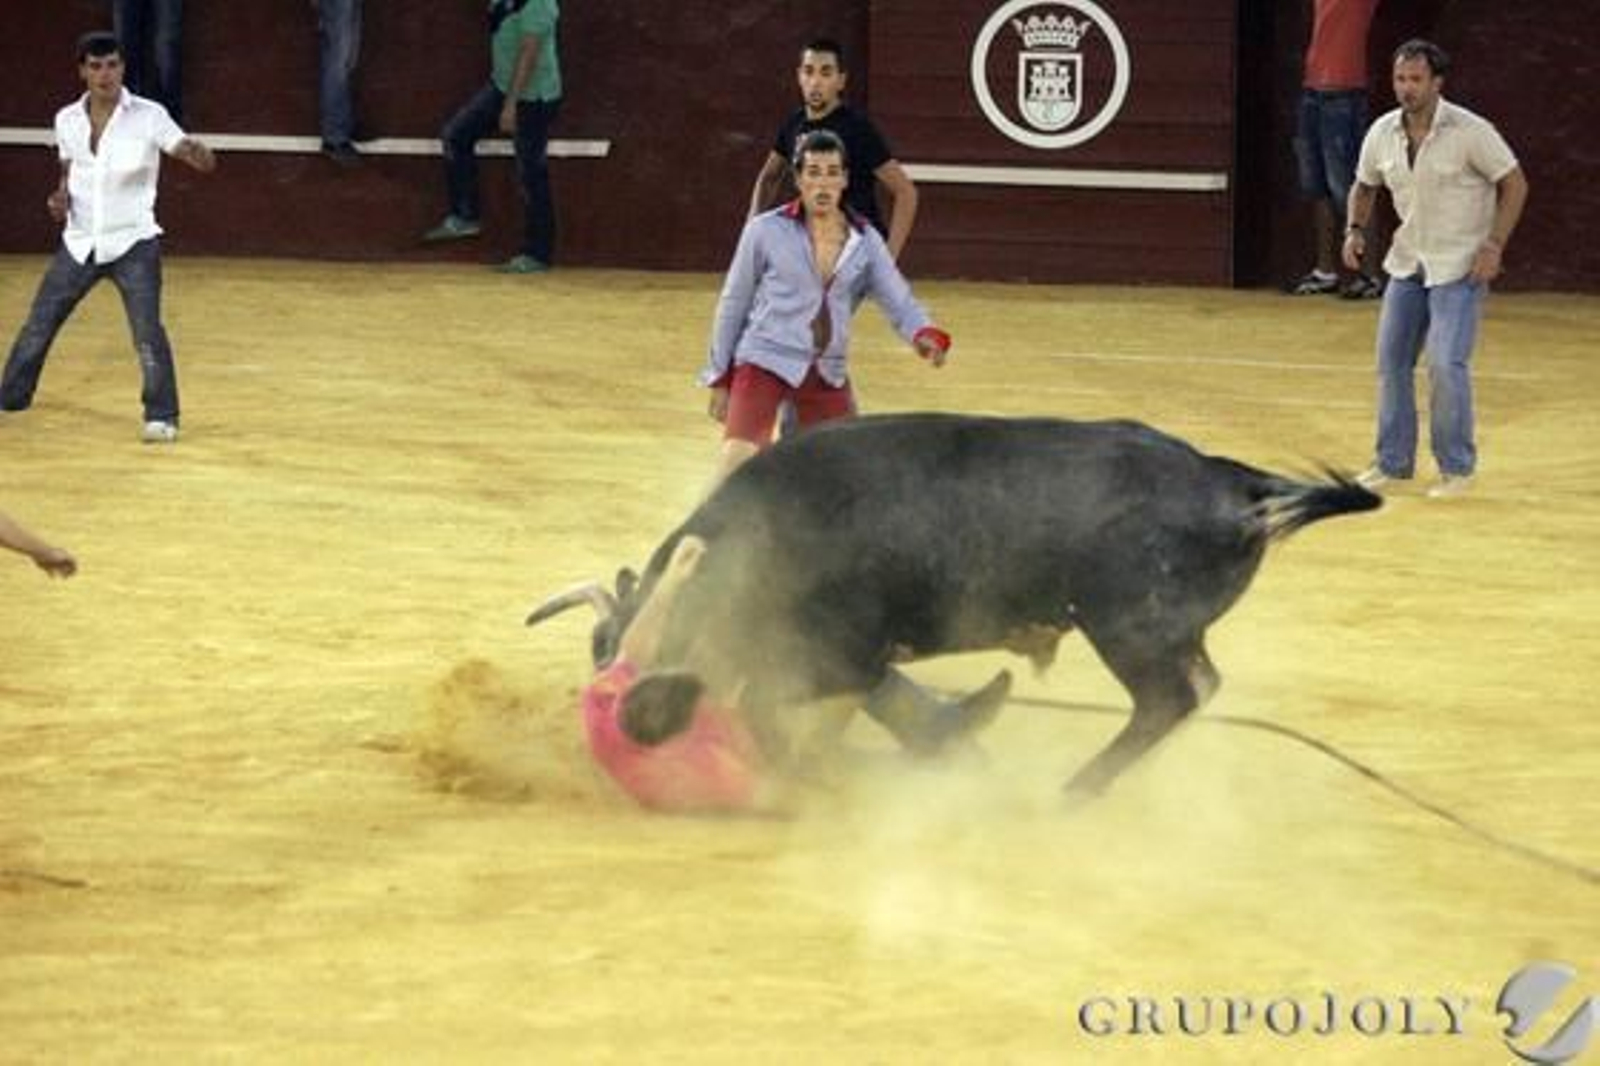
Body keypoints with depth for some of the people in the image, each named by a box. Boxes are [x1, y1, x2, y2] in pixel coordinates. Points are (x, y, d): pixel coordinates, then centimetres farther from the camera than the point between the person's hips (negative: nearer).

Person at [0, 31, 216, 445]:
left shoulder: (148, 117, -12)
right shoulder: (67, 120, 1)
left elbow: (193, 154, -22)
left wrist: (198, 154, -47)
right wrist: (61, 197, -6)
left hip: (133, 243, -4)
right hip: (79, 242, 4)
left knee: (147, 330, -17)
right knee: (38, 325, 10)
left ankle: (161, 417, -4)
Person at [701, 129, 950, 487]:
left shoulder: (865, 241, 5)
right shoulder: (766, 230, -3)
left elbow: (899, 300, -1)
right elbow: (734, 303, 4)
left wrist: (925, 335, -24)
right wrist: (720, 378, 6)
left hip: (828, 375, 4)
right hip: (765, 363, -4)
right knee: (737, 464, -24)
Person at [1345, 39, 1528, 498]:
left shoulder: (1470, 132, -17)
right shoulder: (1383, 133, -1)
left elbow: (1514, 184, -9)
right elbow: (1364, 186, 17)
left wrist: (1494, 244, -17)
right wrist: (1356, 229, 0)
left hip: (1461, 266, -6)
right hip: (1408, 263, 6)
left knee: (1446, 364, -14)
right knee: (1391, 360, 6)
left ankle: (1457, 467, -1)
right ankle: (1393, 460, 19)